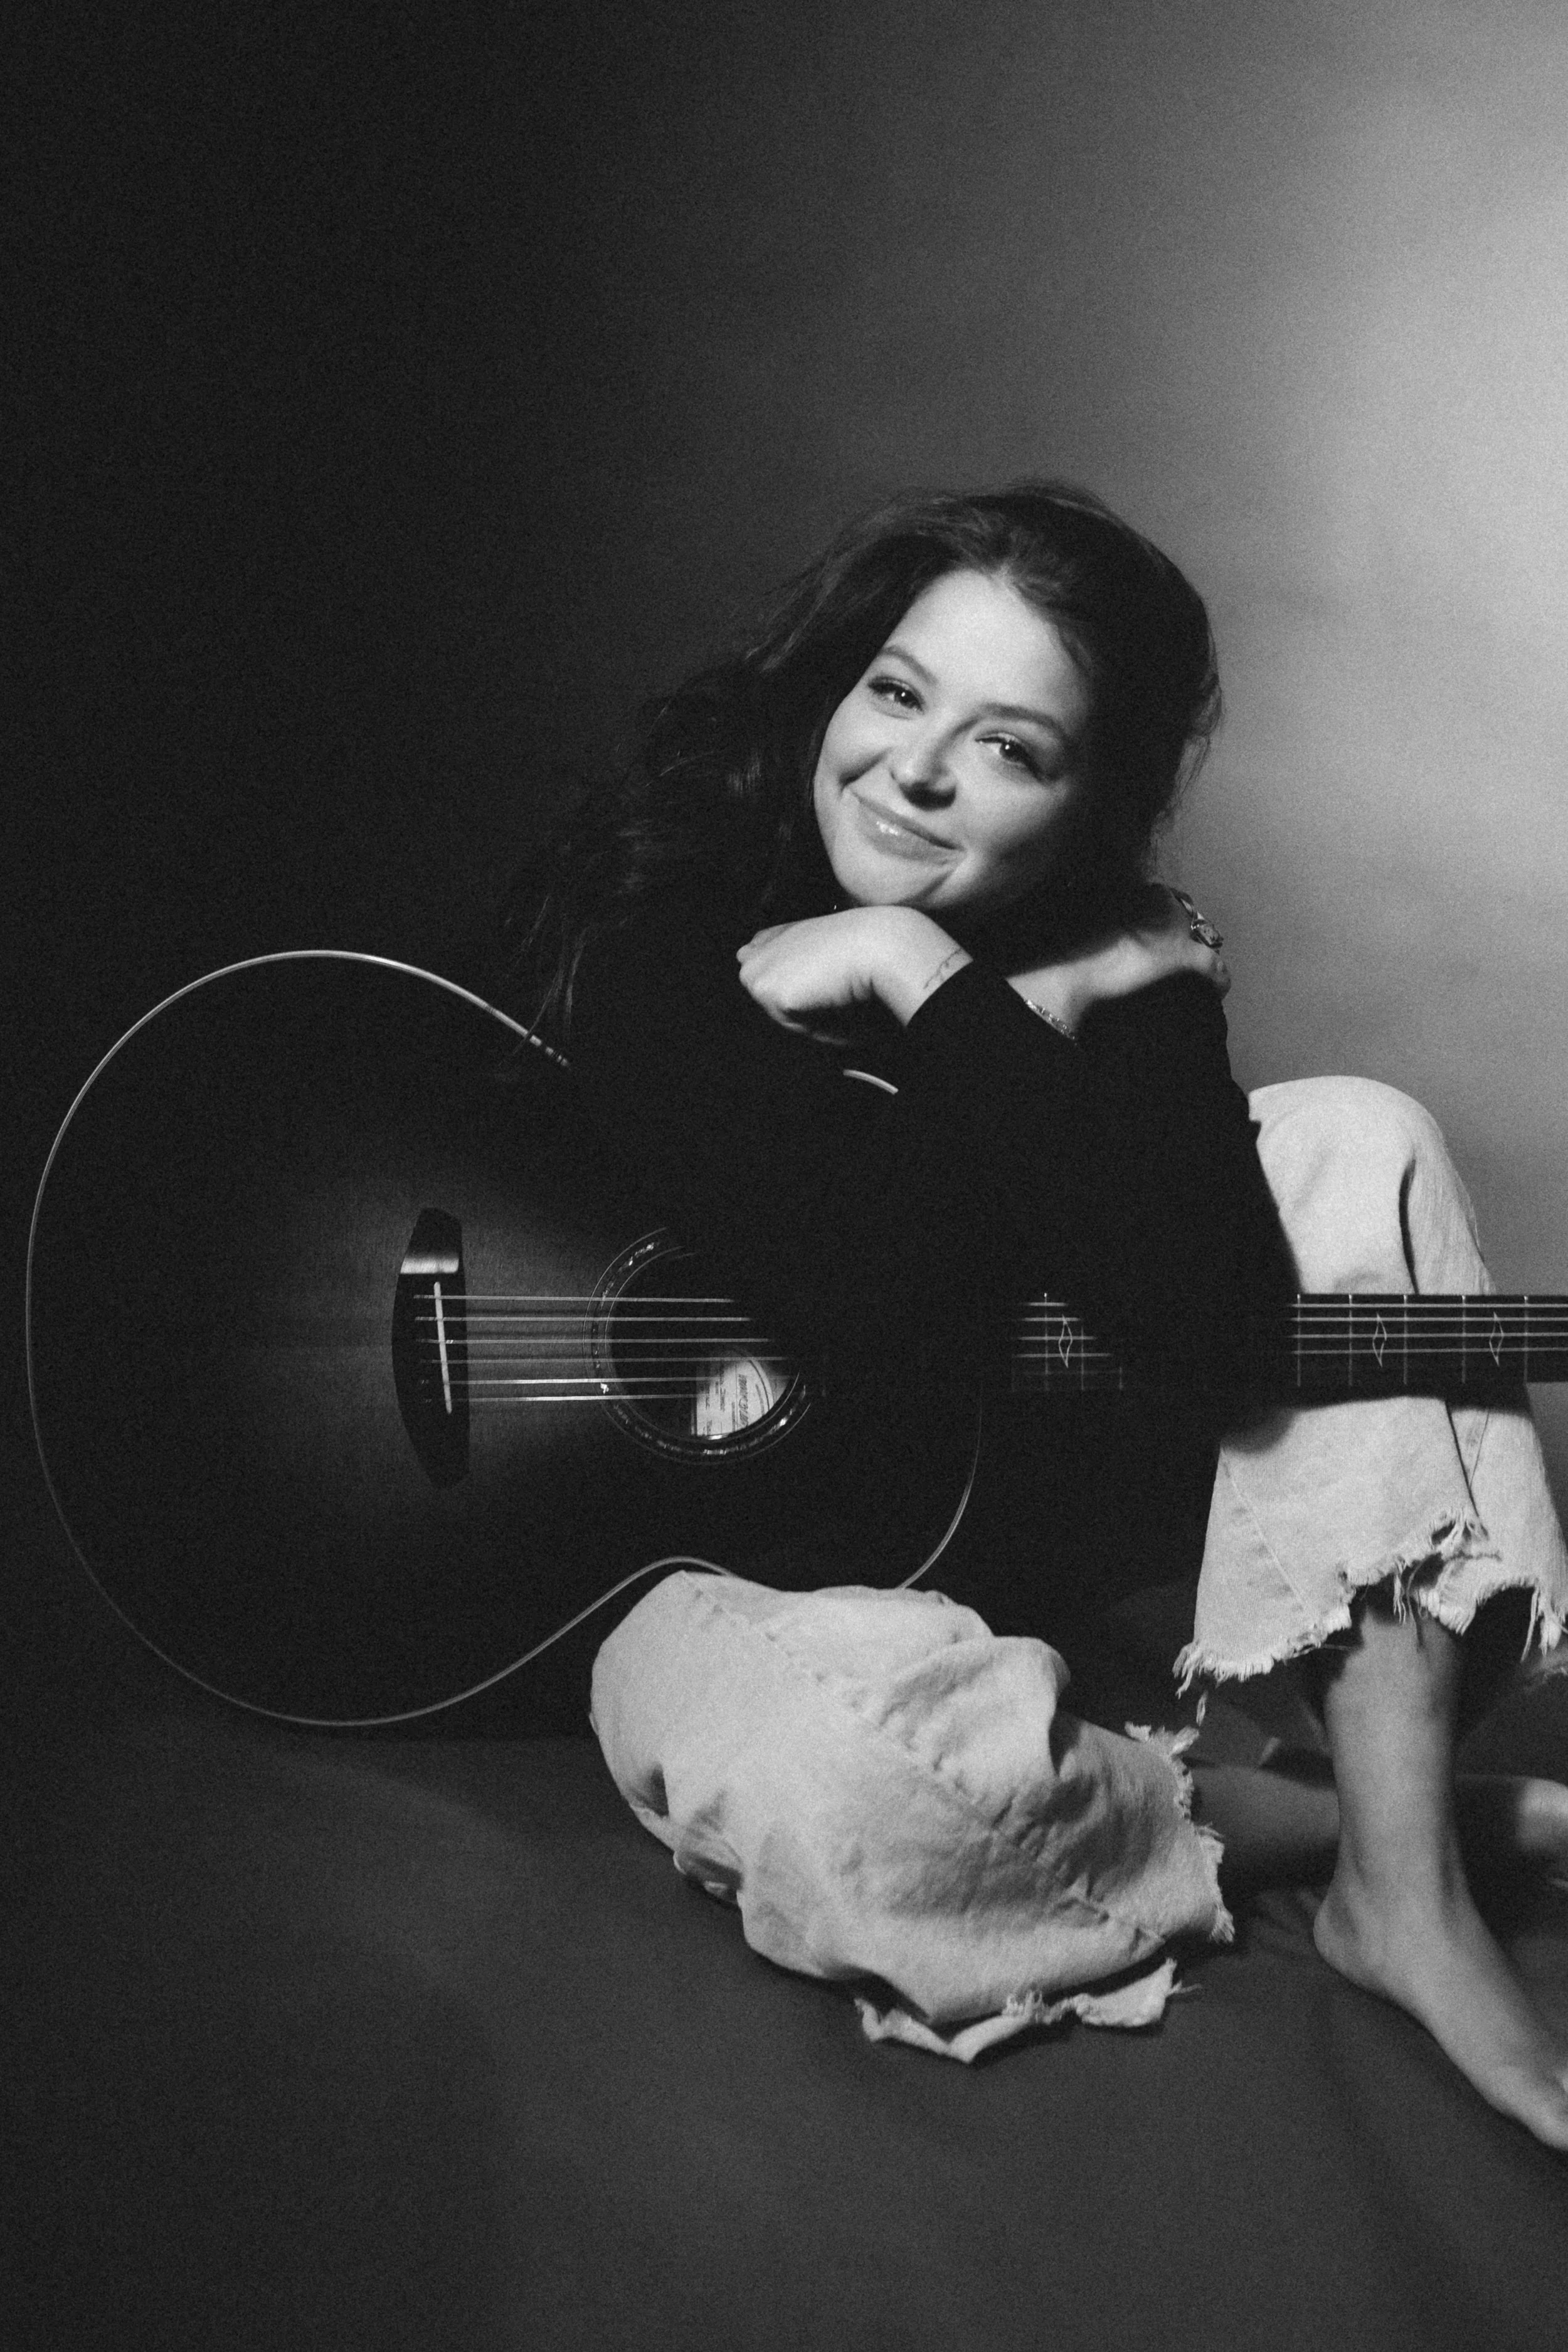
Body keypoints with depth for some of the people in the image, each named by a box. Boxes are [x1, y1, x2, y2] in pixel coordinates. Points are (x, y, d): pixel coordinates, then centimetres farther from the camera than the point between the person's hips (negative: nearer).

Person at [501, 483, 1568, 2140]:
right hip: (744, 1564, -4)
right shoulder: (643, 913, -17)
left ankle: (1406, 1894, -19)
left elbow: (1211, 1315, -28)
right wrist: (1025, 1023, -24)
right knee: (835, 1769, -41)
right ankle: (1361, 1818, -9)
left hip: (1030, 1538, 4)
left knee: (1357, 1147, -13)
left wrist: (917, 983, -26)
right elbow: (856, 1319, -30)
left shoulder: (1119, 966, -7)